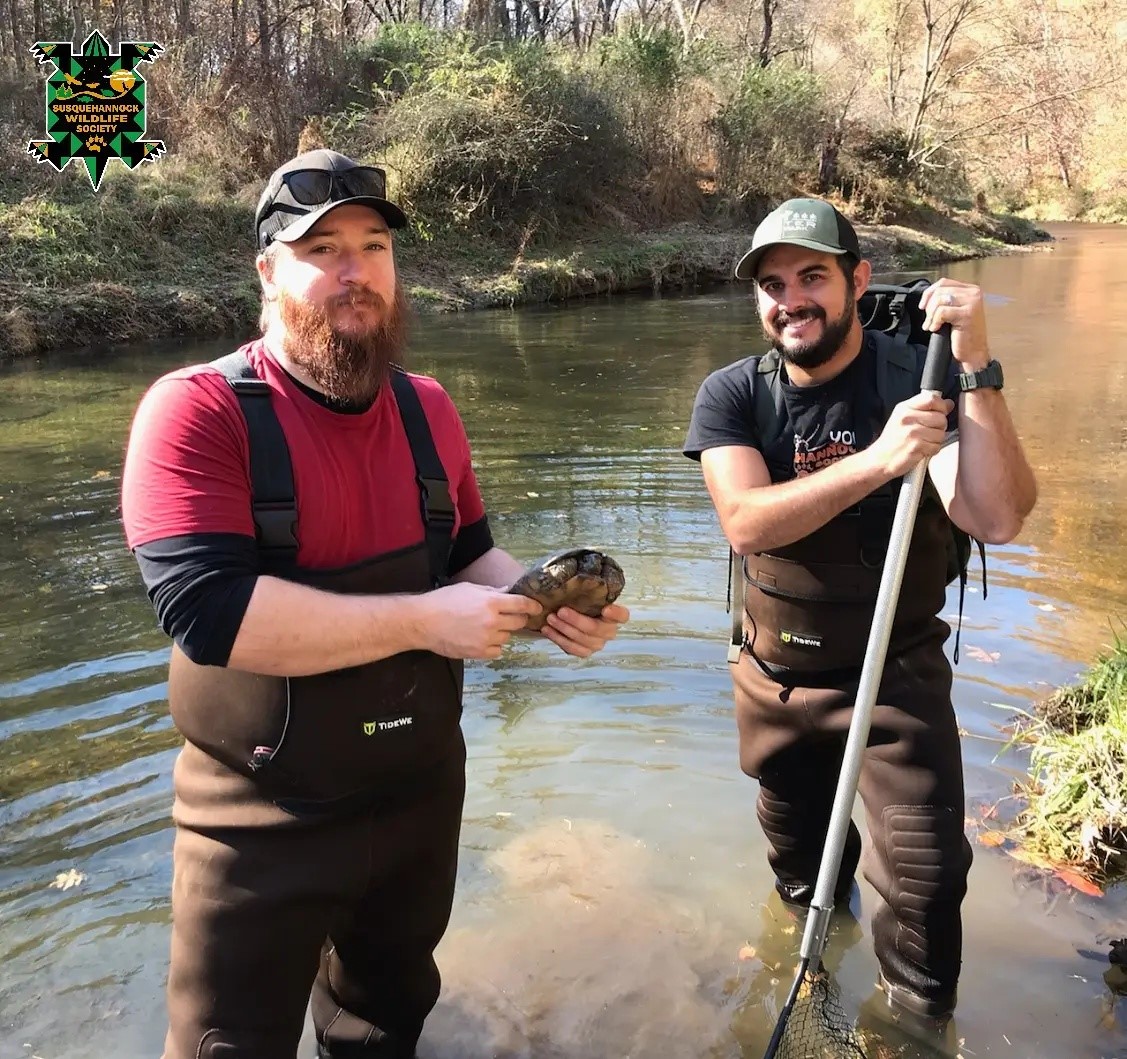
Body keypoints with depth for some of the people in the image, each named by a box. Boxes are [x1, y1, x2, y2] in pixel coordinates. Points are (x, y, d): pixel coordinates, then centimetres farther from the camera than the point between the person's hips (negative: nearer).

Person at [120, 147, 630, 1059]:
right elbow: (209, 609, -29)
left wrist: (541, 602, -11)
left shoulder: (428, 407, 1)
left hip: (422, 788, 6)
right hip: (265, 819, -5)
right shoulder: (198, 410, -19)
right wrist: (424, 620, -28)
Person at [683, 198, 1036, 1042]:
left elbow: (999, 520, -26)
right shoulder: (732, 395, -11)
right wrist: (875, 461, -38)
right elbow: (746, 524, -27)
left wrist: (976, 370, -34)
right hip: (775, 680, 3)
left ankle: (920, 1022, 32)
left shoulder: (920, 378, -15)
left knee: (925, 876, 1)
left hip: (897, 677, -2)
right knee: (797, 852, 24)